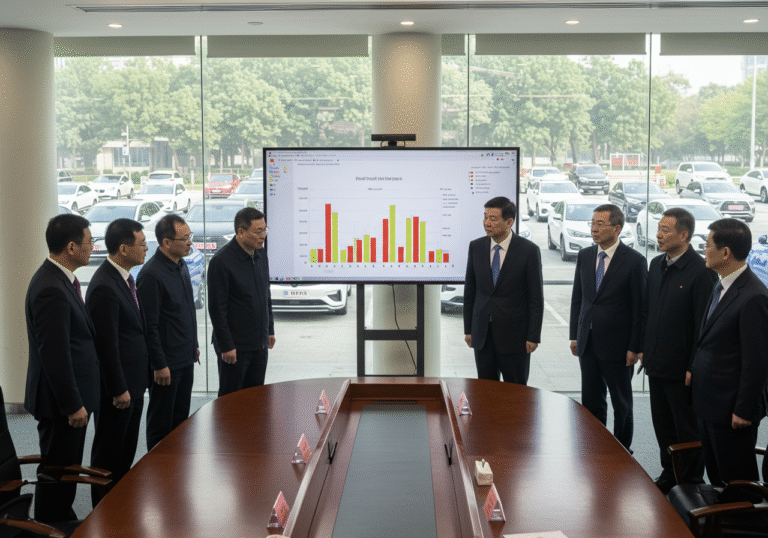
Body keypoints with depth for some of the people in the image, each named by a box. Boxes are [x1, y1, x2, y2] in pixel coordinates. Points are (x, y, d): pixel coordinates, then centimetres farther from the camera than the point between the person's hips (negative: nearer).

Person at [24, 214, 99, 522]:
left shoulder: (58, 279, 9)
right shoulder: (51, 289, -24)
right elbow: (54, 354, -25)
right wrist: (73, 405, -20)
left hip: (68, 396, 11)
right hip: (61, 402, -11)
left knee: (66, 469, 22)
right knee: (58, 472, 2)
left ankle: (63, 521, 36)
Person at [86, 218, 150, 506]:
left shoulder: (123, 278, 8)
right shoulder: (104, 288, -24)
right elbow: (107, 344, -23)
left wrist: (135, 383, 18)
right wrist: (119, 389, -18)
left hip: (132, 382, 10)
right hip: (117, 386, -10)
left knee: (126, 449, 20)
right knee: (109, 451, 5)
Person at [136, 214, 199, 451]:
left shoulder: (181, 265, 9)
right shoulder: (151, 274, -19)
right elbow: (149, 325, -19)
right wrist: (159, 365, -18)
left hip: (186, 359, 9)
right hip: (166, 364, -9)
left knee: (181, 420, 17)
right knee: (161, 424, 5)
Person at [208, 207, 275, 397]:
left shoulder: (260, 254, 7)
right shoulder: (221, 261, -17)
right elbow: (216, 308, -16)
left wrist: (270, 329, 17)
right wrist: (226, 346, -16)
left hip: (259, 343, 7)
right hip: (235, 346, -7)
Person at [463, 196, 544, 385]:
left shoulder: (529, 250, -8)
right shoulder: (476, 247, 3)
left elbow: (536, 297, -6)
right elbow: (470, 291, 9)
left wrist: (533, 336, -8)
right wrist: (468, 329, 7)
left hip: (514, 334, -3)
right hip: (483, 334, 3)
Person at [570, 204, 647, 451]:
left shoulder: (634, 261, -10)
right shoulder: (584, 256, 6)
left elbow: (640, 308, -9)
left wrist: (635, 347, -11)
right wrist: (574, 335, 8)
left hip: (616, 344, -5)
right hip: (588, 342, 5)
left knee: (621, 403, 9)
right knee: (591, 401, 11)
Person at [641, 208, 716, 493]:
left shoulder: (701, 271, -17)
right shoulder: (656, 265, 7)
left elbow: (704, 325, -17)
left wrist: (694, 368, -17)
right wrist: (645, 349, 12)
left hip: (682, 368, -7)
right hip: (656, 363, 7)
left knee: (688, 428, 8)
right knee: (662, 424, 18)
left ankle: (692, 483, 24)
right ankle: (669, 473, 34)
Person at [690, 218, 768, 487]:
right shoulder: (721, 286, 8)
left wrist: (743, 411, -18)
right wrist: (695, 370, 13)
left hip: (731, 410, -9)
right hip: (709, 405, 9)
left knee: (737, 481, 5)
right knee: (716, 478, 20)